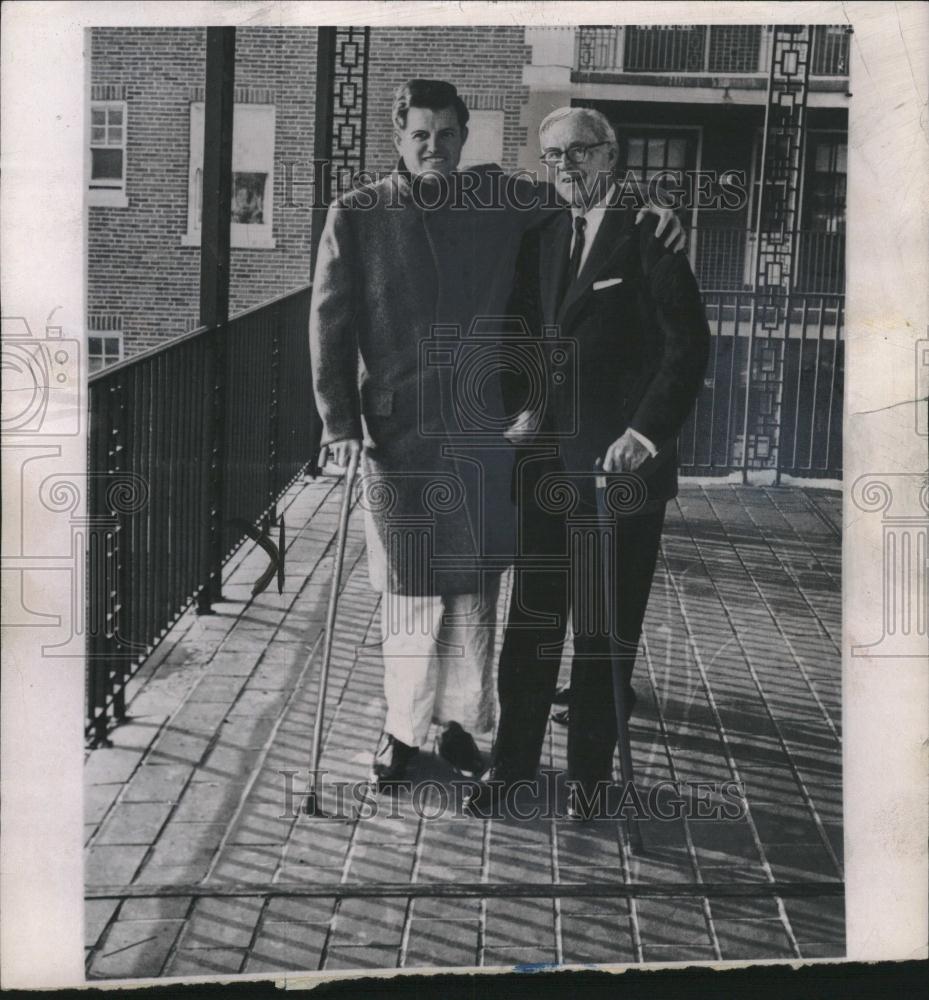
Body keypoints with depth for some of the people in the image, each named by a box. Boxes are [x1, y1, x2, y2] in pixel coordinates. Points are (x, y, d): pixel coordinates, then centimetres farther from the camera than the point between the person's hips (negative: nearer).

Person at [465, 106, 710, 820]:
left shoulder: (650, 235, -7)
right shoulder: (541, 239, 13)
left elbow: (689, 346, -10)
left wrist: (646, 433, -17)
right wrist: (523, 407, 2)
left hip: (623, 463, -5)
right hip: (548, 459, 5)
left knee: (607, 625, 5)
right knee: (531, 617, 9)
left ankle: (591, 770, 19)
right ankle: (514, 760, 21)